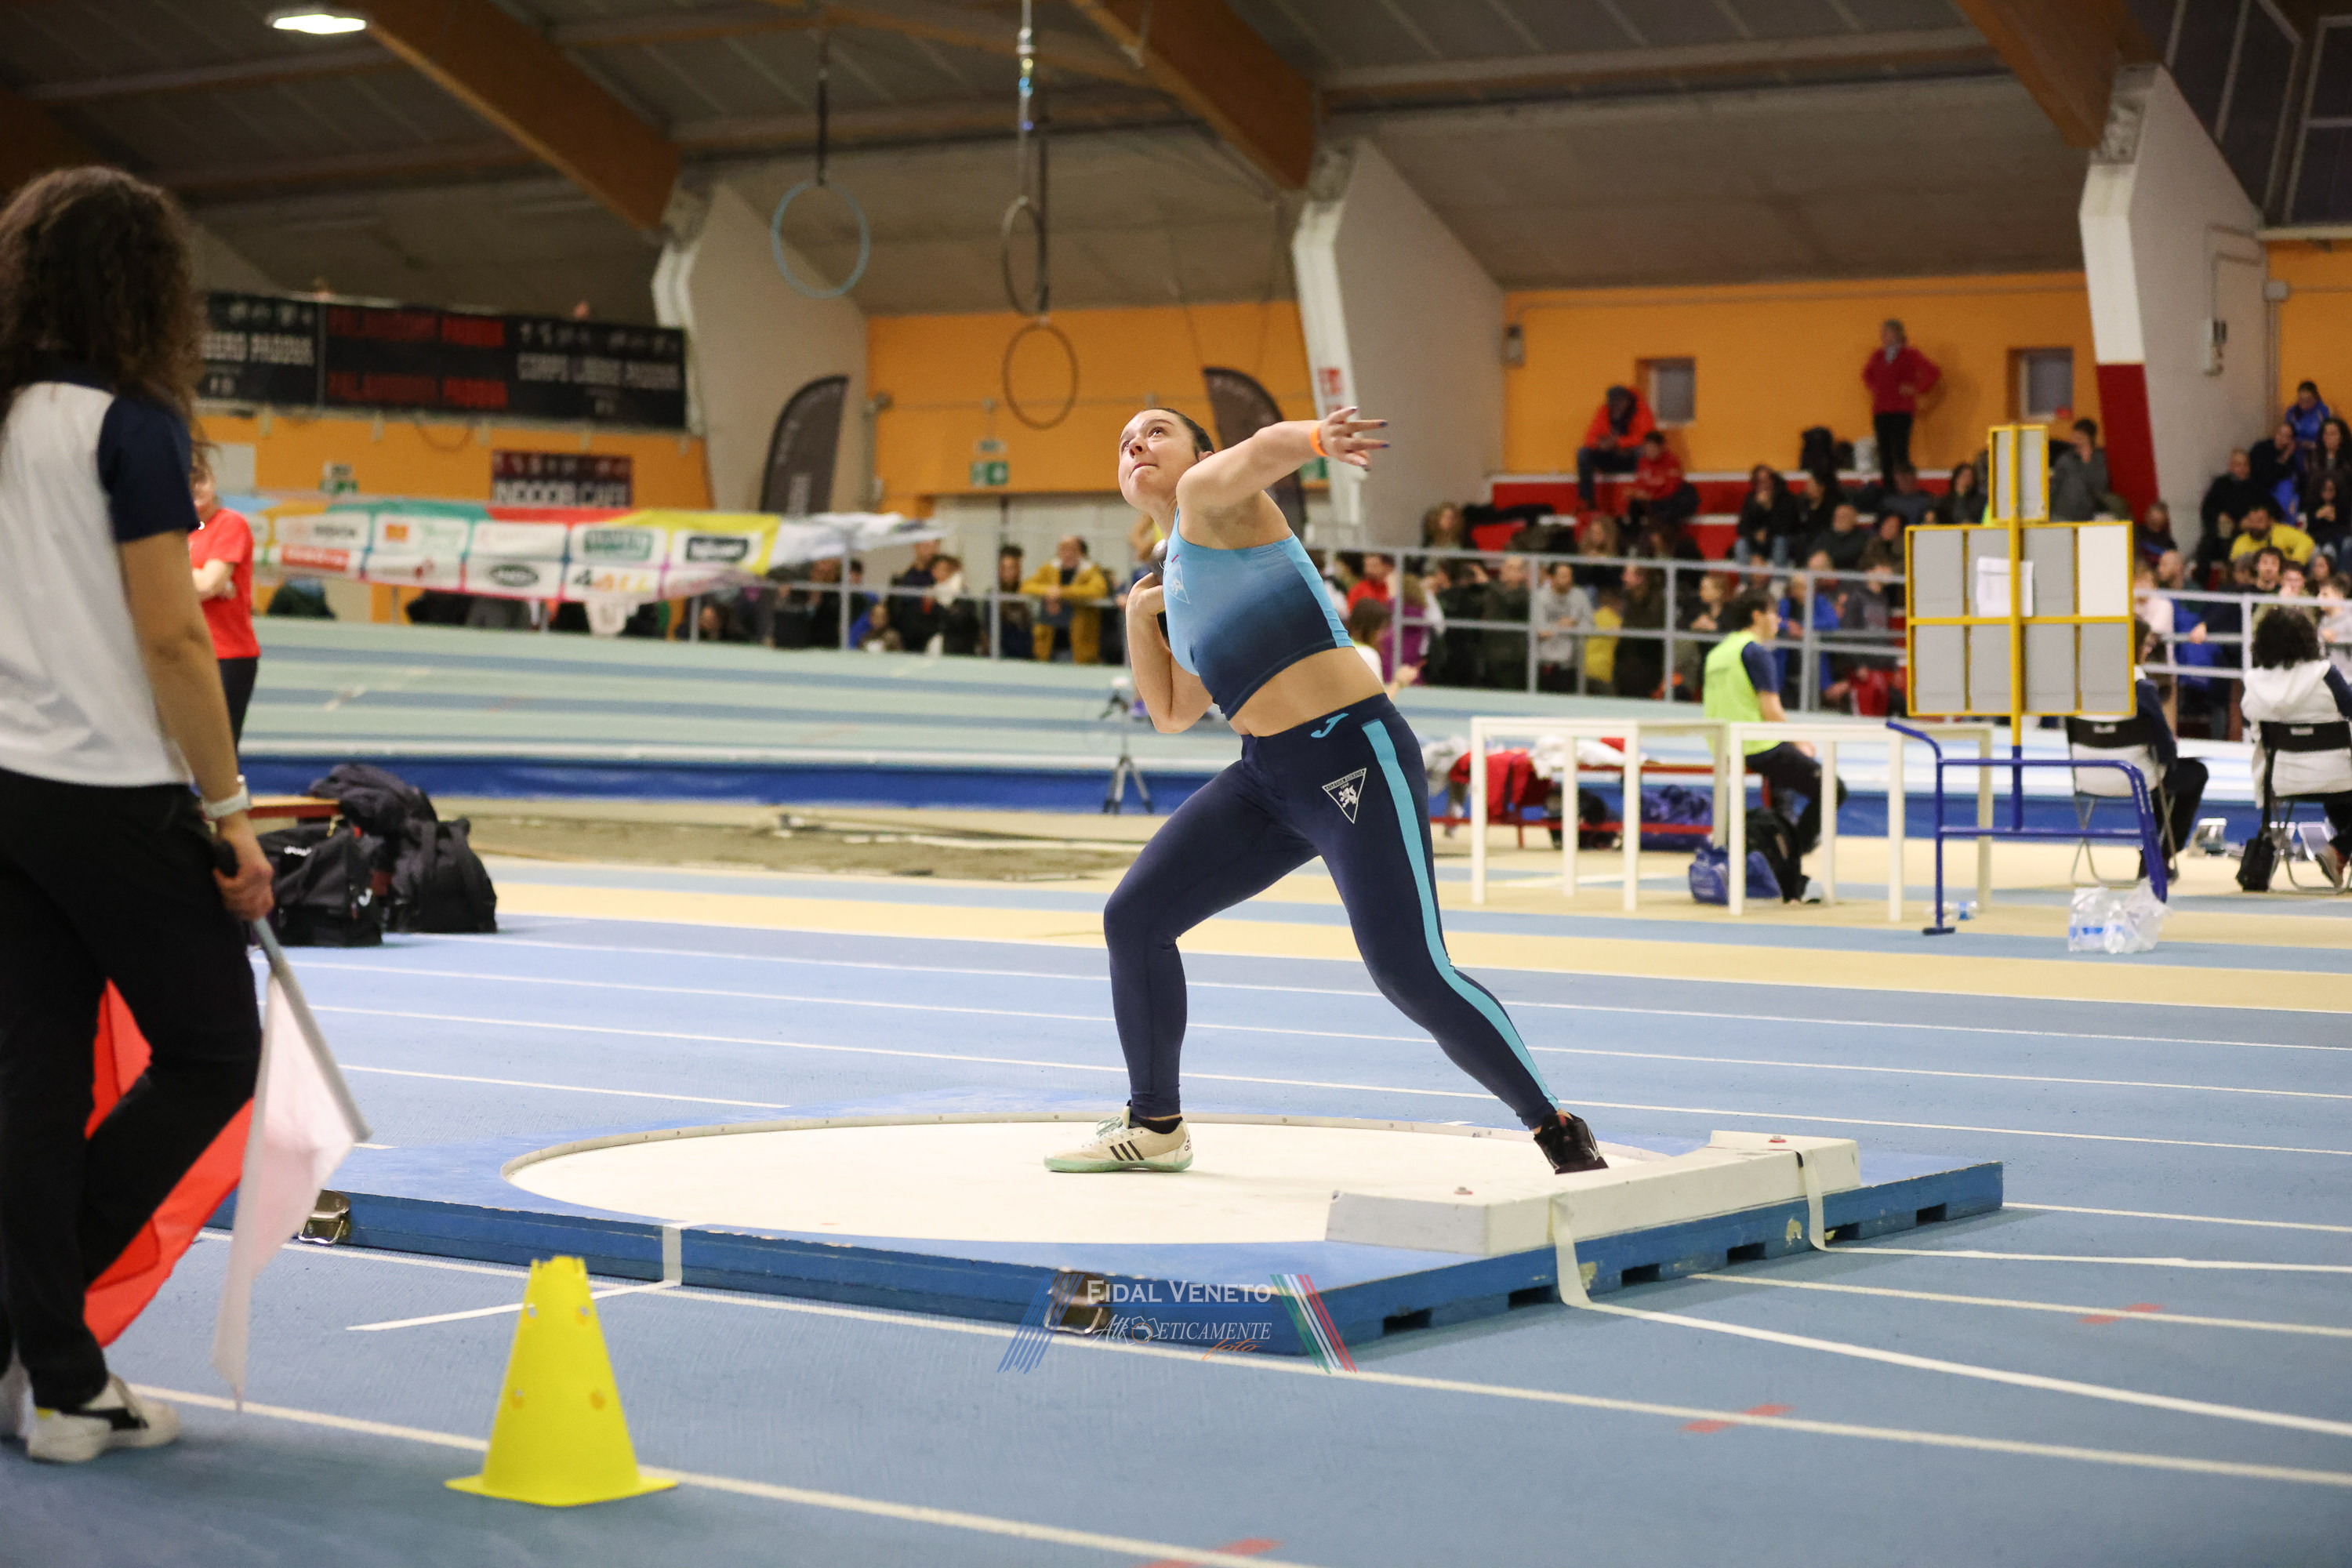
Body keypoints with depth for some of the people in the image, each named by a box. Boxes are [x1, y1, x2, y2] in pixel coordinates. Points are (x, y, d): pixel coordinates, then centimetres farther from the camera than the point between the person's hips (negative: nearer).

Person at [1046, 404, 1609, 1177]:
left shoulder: (1209, 493, -1)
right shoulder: (1175, 580, 22)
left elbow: (1259, 452, -25)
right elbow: (1171, 713, 26)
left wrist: (1315, 437, -47)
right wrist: (1140, 619, 13)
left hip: (1352, 756, -9)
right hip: (1268, 776, 9)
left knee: (1409, 970, -17)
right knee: (1133, 917, 7)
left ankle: (1562, 1134, -5)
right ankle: (1154, 1126, 22)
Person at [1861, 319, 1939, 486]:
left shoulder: (1909, 355, -4)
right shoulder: (1878, 356, 12)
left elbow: (1933, 373, -9)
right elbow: (1867, 373, 34)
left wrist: (1917, 390, -8)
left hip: (1901, 412, -6)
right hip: (1881, 412, 6)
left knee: (1900, 452, -12)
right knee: (1884, 452, 3)